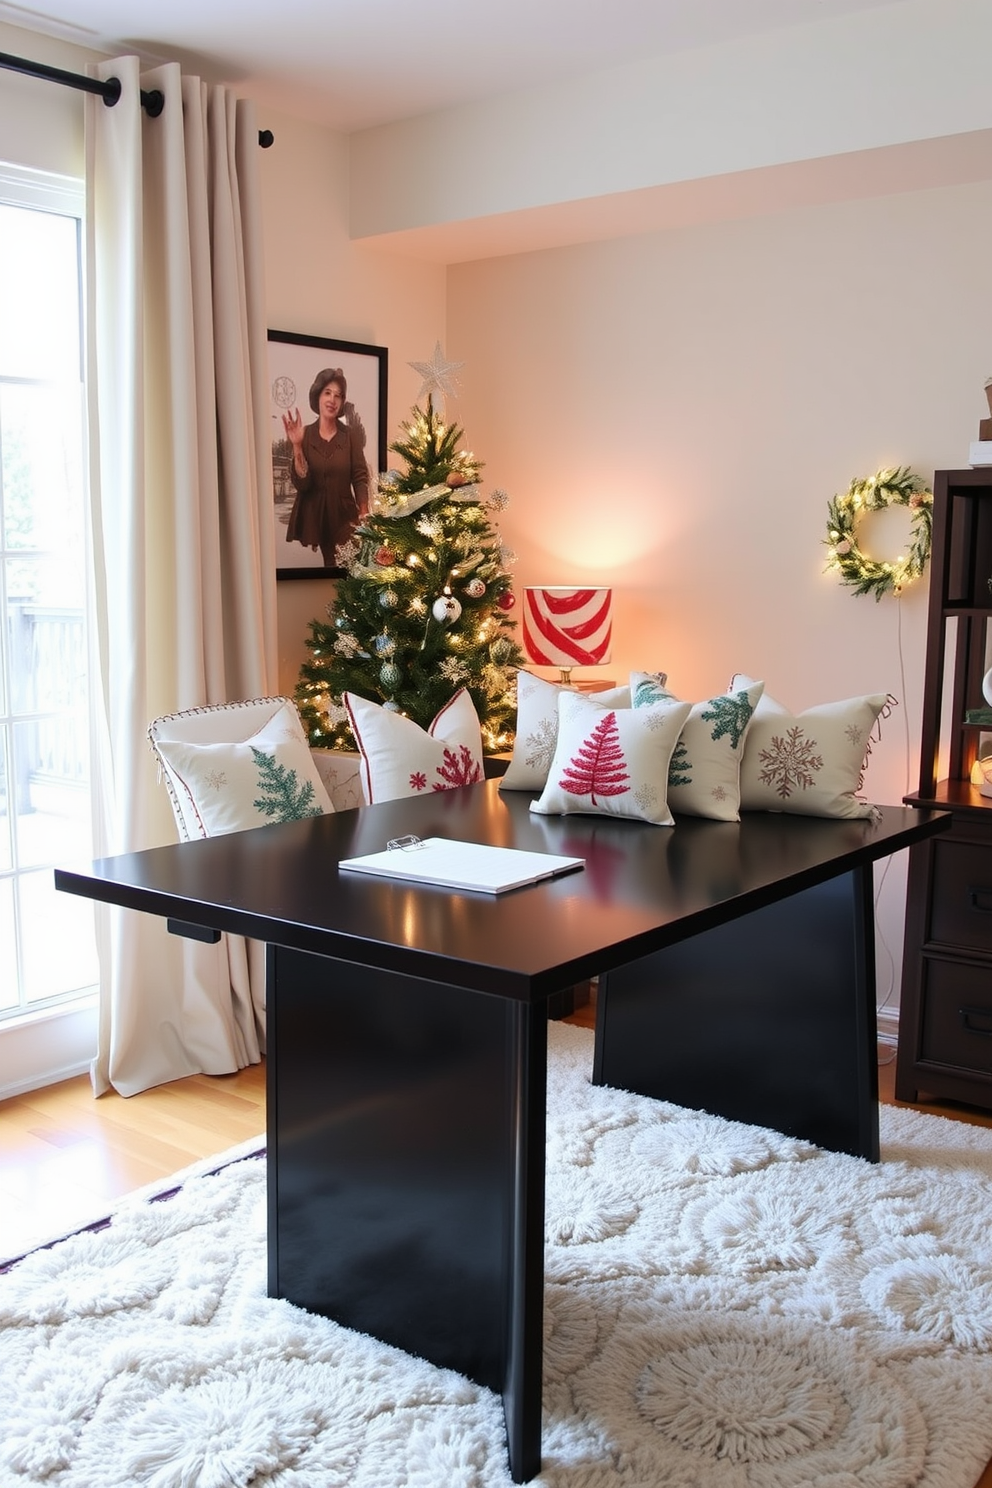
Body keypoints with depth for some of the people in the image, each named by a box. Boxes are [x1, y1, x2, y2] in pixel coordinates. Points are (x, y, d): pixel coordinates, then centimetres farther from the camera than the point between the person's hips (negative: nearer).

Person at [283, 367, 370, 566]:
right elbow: (301, 483, -8)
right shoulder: (305, 434, -1)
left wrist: (364, 517, -15)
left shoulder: (350, 434, 1)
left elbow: (360, 477, -2)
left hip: (343, 516, 0)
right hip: (312, 517, 0)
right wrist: (297, 446, -19)